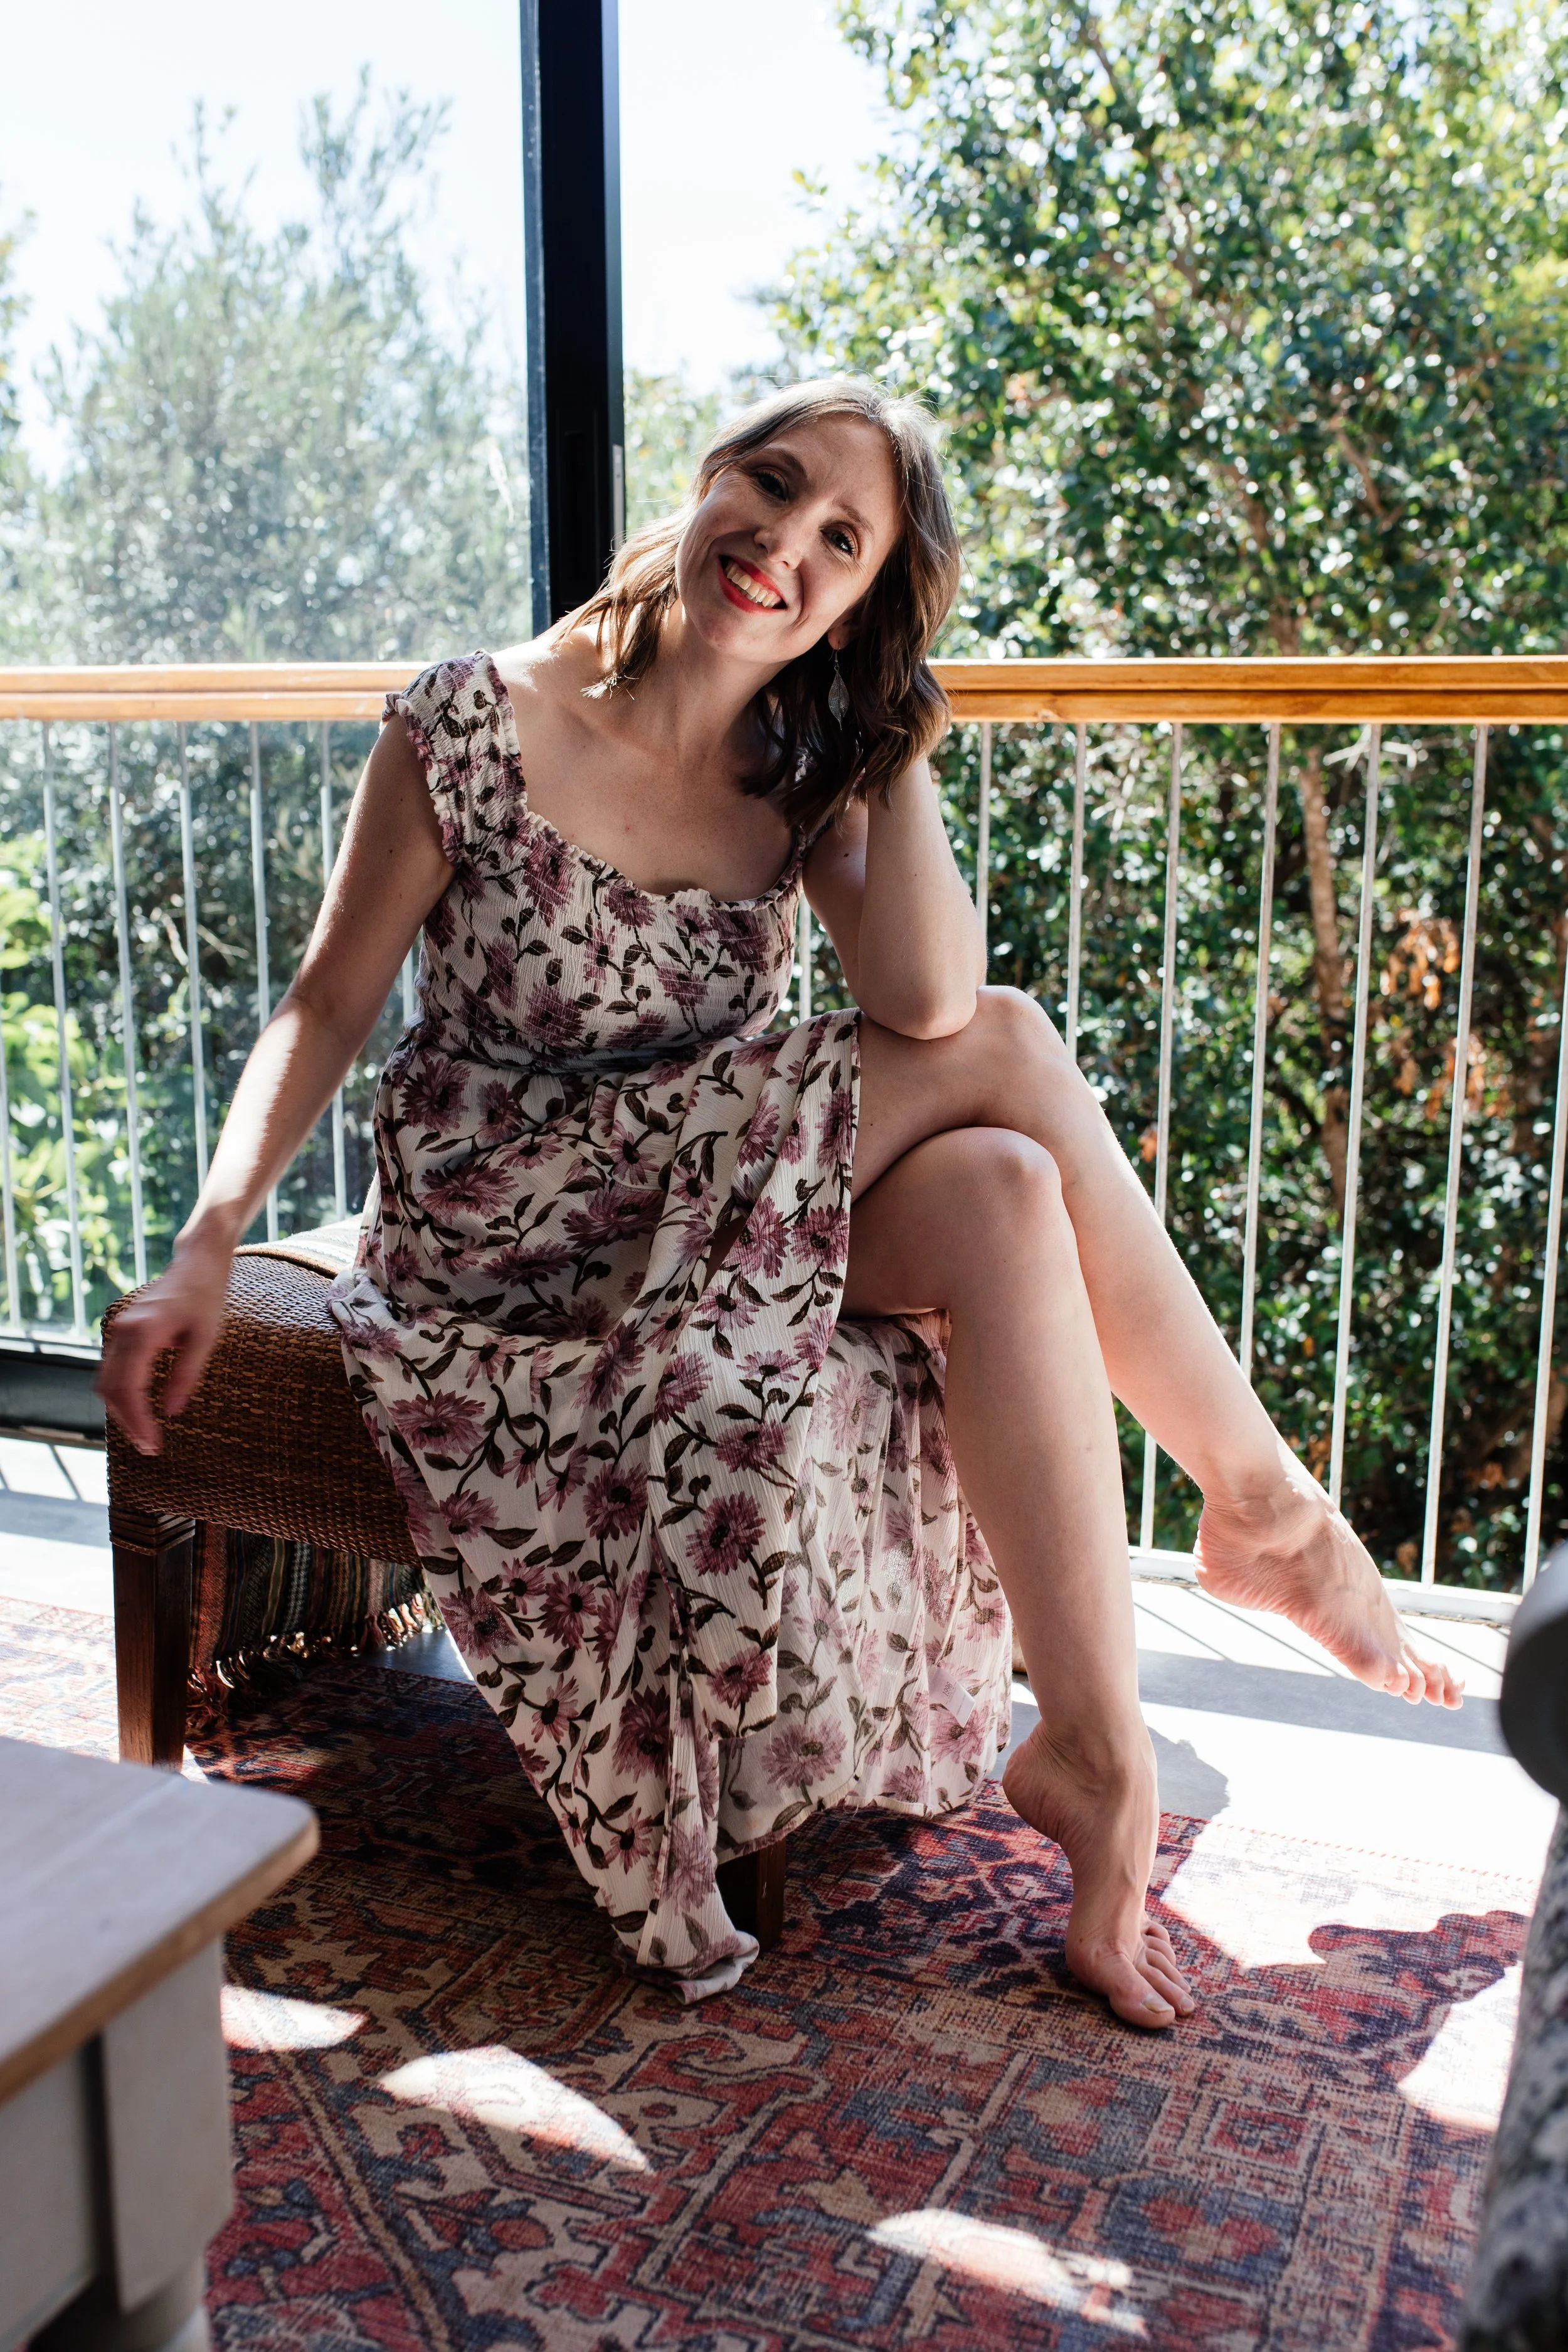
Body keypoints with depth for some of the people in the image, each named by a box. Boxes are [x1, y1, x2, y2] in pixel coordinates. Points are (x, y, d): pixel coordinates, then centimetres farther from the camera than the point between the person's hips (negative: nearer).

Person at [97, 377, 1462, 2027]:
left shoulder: (803, 779, 4)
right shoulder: (474, 729, -8)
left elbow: (919, 998, -15)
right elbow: (326, 1009, -5)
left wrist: (897, 735, -10)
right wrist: (204, 1250, -15)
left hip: (721, 1220, 5)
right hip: (504, 1238, -5)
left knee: (1000, 1199, -26)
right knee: (1007, 1051, -22)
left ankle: (1096, 1760, -15)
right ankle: (1264, 1506, -7)